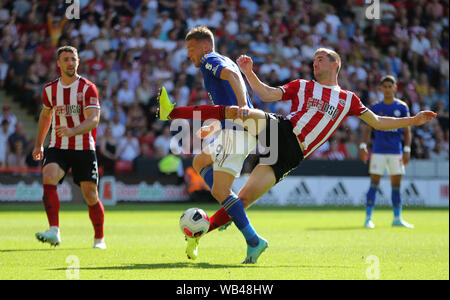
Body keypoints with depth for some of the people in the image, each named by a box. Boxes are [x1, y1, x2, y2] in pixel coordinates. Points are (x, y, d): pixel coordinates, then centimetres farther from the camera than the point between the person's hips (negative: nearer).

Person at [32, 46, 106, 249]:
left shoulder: (87, 88, -7)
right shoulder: (50, 89, 7)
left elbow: (94, 119, -18)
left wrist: (73, 131, -36)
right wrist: (39, 144, 27)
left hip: (84, 149, -2)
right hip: (57, 148, 3)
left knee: (91, 196, 0)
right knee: (48, 179, -26)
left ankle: (99, 239, 20)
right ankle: (54, 232, -32)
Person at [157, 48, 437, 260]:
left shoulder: (348, 99, 18)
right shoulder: (302, 86, 18)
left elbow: (377, 122, 20)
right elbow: (268, 94, 8)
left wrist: (413, 121, 12)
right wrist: (249, 72, -4)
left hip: (290, 156, 0)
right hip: (279, 130, 0)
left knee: (245, 197, -12)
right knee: (238, 111, -29)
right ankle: (172, 112, -29)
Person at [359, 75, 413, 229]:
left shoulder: (402, 107, 6)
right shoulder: (375, 108, 6)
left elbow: (407, 131, 6)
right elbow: (367, 129, 8)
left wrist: (407, 150, -3)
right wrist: (363, 146, -5)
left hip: (396, 152, 1)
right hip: (378, 151, -1)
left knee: (396, 185, 4)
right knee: (374, 184, -4)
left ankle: (397, 219, 13)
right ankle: (368, 218, -1)